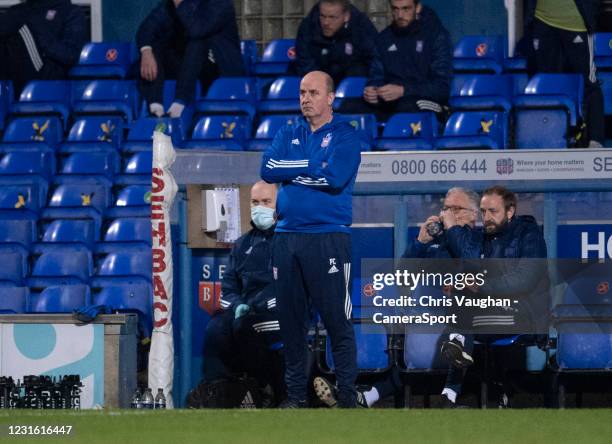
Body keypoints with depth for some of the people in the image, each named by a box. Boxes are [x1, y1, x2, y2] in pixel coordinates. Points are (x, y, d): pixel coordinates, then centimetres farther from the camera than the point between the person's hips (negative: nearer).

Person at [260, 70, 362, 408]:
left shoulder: (344, 134, 1)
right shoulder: (288, 135, 17)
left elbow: (335, 176, -15)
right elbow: (268, 170, 1)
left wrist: (291, 170, -4)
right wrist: (311, 166, -6)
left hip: (328, 237, -5)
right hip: (287, 237, 5)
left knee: (337, 320, -7)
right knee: (290, 319, 7)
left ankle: (347, 395, -5)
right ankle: (295, 393, 14)